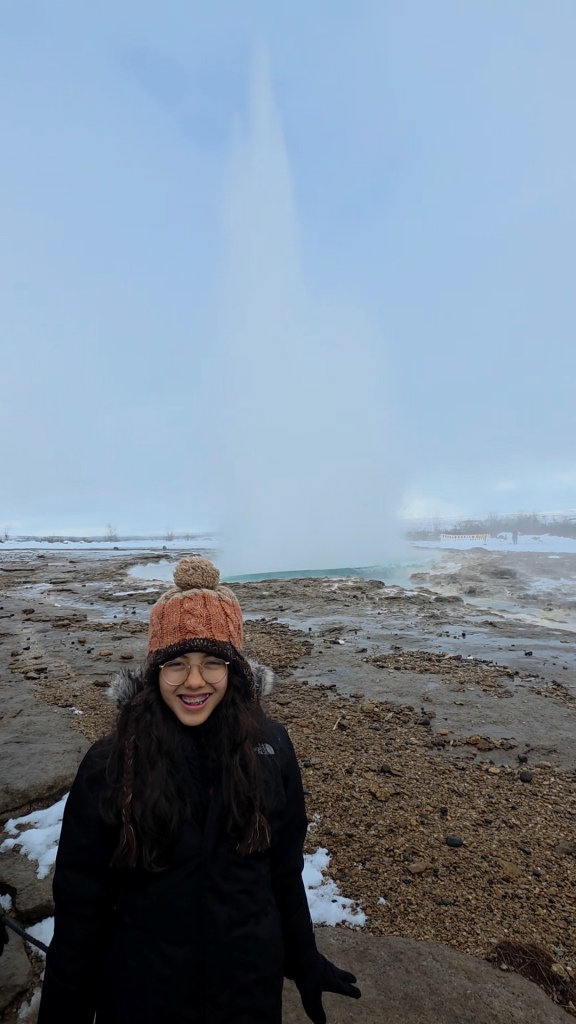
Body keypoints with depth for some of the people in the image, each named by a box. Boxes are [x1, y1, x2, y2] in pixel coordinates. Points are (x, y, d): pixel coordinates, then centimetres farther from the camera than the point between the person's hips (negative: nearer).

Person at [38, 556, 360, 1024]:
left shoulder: (269, 746, -15)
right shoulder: (109, 765, -19)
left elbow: (284, 869, -2)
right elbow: (81, 903, -10)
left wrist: (305, 963, 6)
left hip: (253, 984, 1)